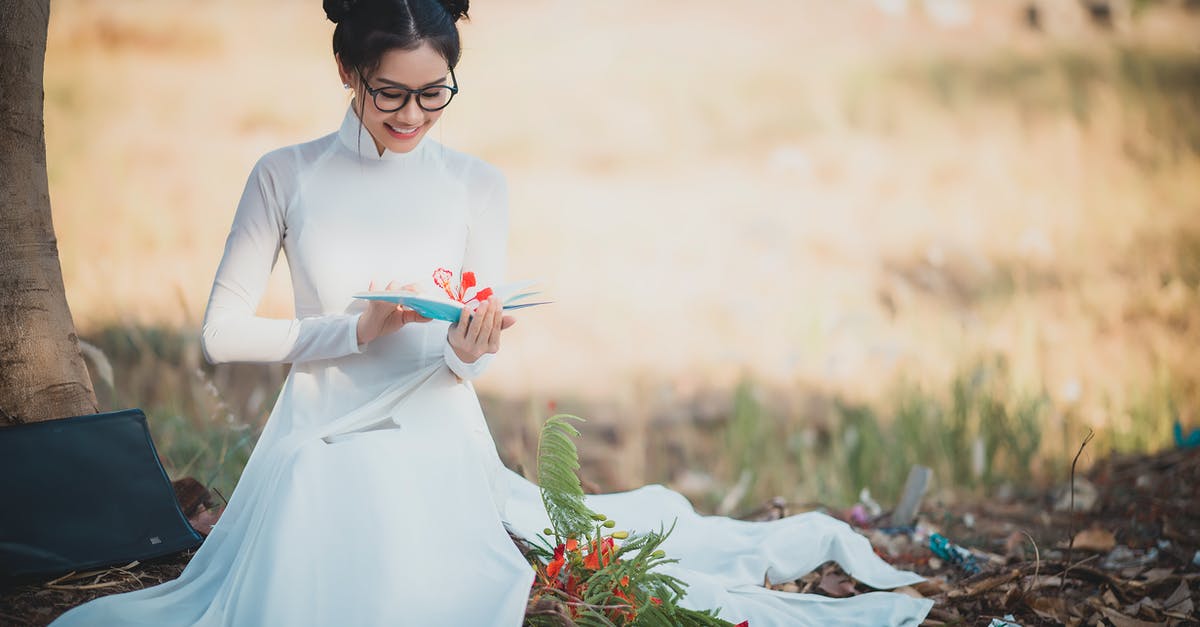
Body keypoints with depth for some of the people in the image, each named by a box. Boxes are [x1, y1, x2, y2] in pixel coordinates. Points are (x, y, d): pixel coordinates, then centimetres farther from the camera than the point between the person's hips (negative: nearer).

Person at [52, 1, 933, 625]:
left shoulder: (477, 185, 3)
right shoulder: (286, 177, 0)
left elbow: (475, 351, 4)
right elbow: (223, 332, -1)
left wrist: (466, 349, -23)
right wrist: (357, 330, -15)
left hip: (438, 449, 0)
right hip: (321, 448, 0)